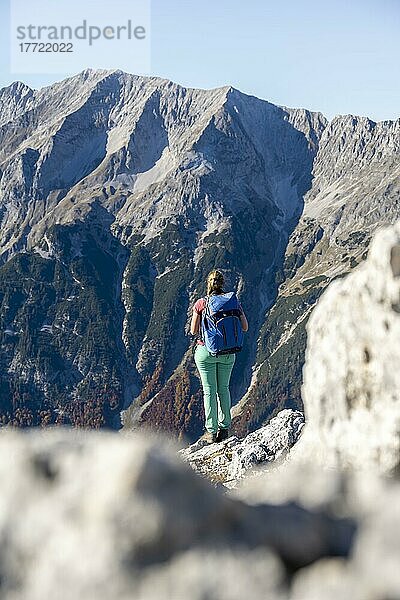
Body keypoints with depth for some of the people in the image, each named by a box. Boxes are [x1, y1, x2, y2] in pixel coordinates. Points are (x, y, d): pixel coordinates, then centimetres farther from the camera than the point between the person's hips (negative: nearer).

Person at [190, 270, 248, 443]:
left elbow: (193, 330, -5)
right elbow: (245, 327, 0)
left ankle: (211, 432, 6)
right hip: (227, 352, 2)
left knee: (209, 391, 4)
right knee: (223, 389, 17)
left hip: (205, 351, -2)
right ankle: (224, 428, 20)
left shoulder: (201, 304, -9)